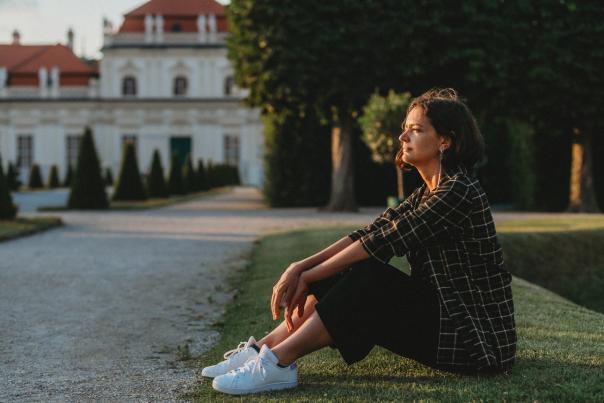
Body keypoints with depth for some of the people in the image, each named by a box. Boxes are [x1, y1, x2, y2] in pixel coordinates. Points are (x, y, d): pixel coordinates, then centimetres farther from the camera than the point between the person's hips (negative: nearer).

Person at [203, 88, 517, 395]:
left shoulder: (459, 191, -18)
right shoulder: (427, 193, 11)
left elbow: (384, 242, -20)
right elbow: (368, 234, 1)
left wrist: (309, 277, -13)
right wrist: (300, 267, -11)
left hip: (478, 340, -8)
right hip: (444, 319, 8)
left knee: (368, 278, -24)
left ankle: (278, 362, -24)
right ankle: (263, 349, -9)